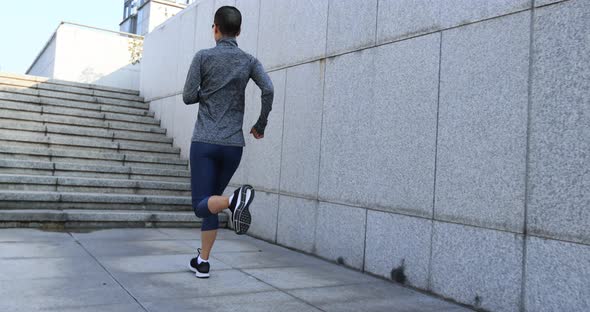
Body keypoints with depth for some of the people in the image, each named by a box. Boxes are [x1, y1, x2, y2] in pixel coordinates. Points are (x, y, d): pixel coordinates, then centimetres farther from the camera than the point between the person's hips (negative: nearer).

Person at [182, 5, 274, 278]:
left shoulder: (203, 56, 0)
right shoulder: (249, 61, 5)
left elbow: (188, 97, -3)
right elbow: (268, 89, -11)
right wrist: (261, 125, 2)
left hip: (204, 142, -3)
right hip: (233, 145, 3)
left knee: (202, 206, -3)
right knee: (211, 200, 17)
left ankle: (235, 200, -36)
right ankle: (202, 262, 19)